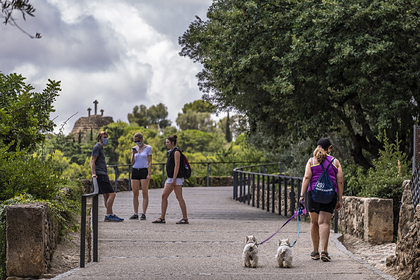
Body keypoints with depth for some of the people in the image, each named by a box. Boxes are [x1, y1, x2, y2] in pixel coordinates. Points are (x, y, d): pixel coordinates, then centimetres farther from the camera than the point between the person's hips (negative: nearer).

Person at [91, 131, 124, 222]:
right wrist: (94, 173, -23)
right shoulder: (97, 147, -7)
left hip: (103, 175, 10)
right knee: (111, 194, -12)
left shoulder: (101, 148, 22)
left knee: (106, 195, 10)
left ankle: (111, 215, 12)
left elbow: (93, 161, 28)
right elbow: (92, 161, -15)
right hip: (101, 175, -10)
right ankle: (108, 216, -11)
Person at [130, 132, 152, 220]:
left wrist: (149, 174, -10)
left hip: (144, 171, -4)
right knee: (135, 194, 1)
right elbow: (132, 163, 7)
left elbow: (150, 162, -1)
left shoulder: (148, 148, 1)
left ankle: (143, 213, -5)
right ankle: (136, 214, 4)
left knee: (145, 193, -6)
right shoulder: (134, 148, 11)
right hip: (135, 171, 4)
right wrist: (133, 154, -8)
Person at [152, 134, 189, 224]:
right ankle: (162, 218, 5)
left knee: (179, 197, -7)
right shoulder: (171, 152, 18)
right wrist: (168, 179, 21)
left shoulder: (176, 152, -10)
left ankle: (185, 218, -2)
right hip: (171, 178, 10)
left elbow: (177, 166, -17)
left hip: (177, 178, -10)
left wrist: (174, 179, -21)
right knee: (164, 196, 5)